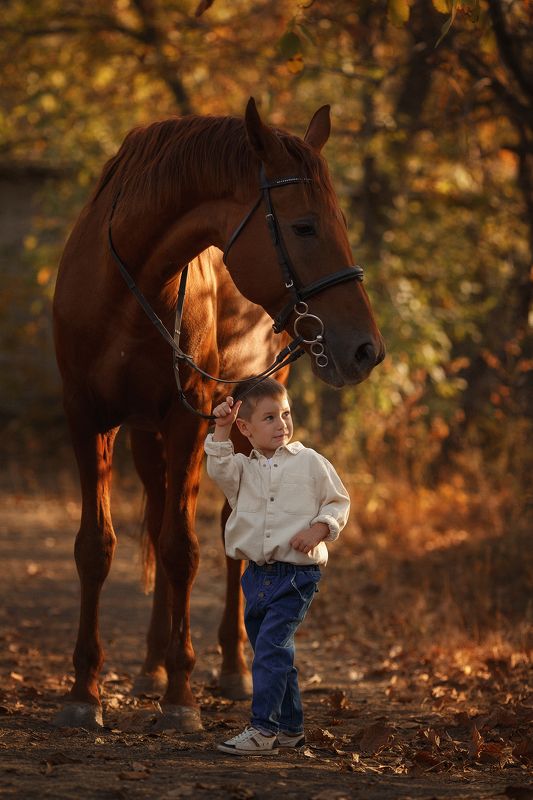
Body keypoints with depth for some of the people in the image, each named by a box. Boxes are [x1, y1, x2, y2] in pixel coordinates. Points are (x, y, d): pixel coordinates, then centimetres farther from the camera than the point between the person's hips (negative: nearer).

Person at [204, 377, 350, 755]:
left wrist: (319, 529, -12)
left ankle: (263, 729, -15)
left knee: (271, 647, -15)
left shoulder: (310, 462, 0)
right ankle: (290, 728, 25)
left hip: (296, 573, -5)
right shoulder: (245, 467, 7)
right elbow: (220, 469, -13)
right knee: (276, 653, 13)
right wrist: (222, 429, -20)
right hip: (257, 574, 5)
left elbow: (339, 502, 4)